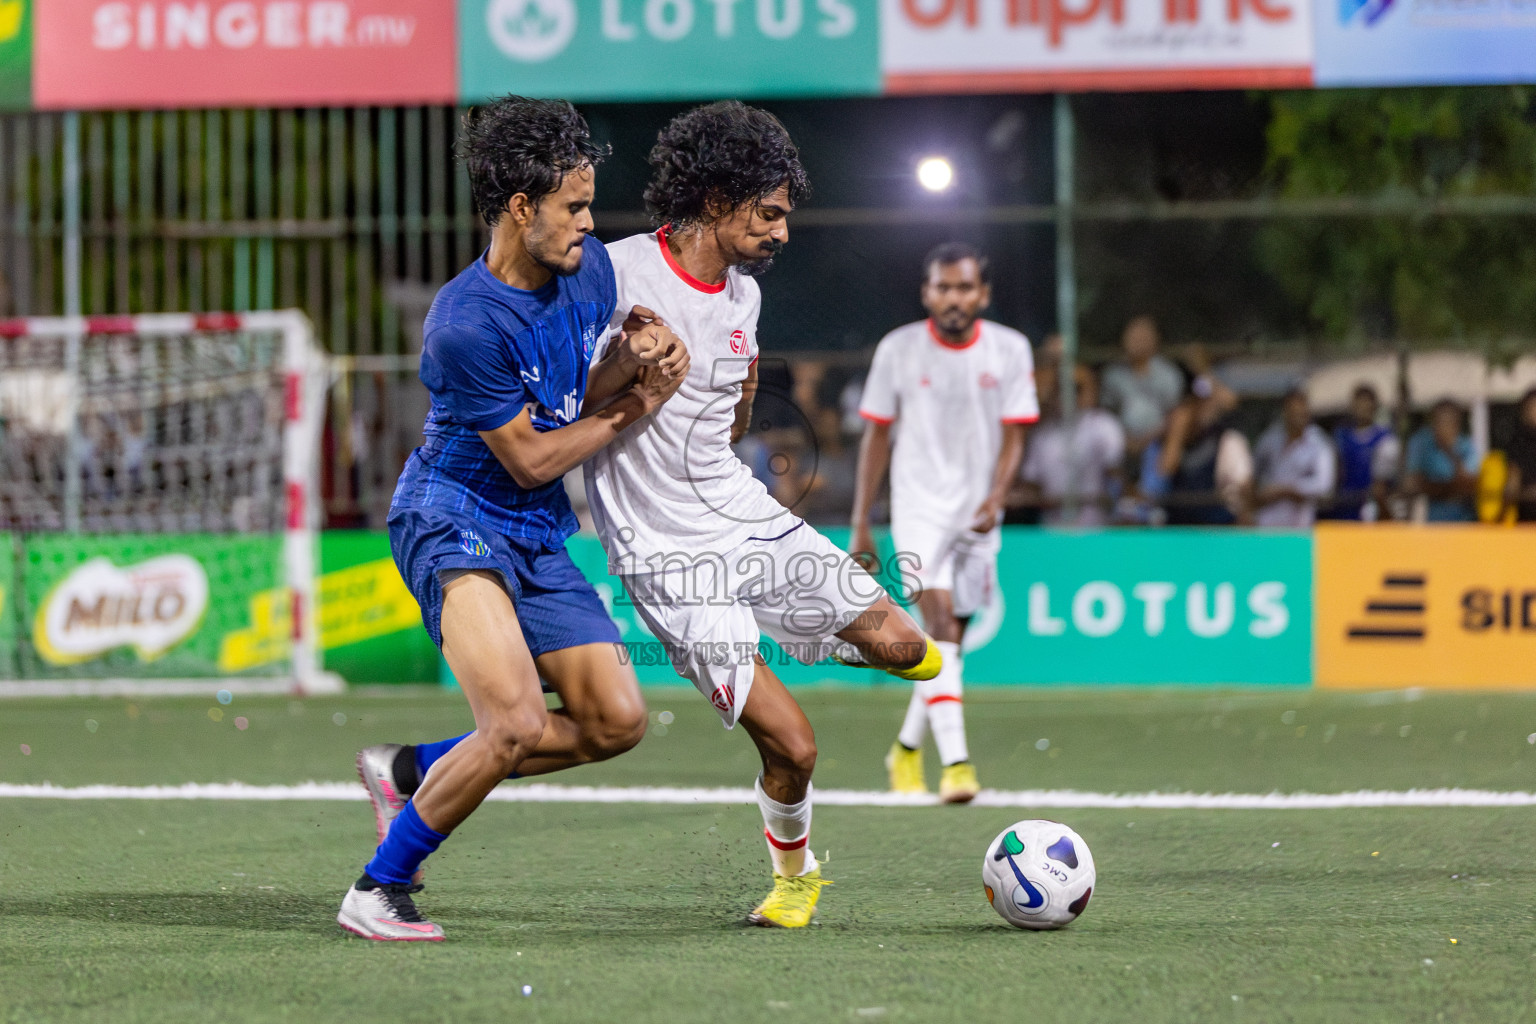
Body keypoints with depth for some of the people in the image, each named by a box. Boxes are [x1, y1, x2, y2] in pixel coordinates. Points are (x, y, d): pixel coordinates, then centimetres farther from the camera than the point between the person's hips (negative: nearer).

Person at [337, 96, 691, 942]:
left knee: (617, 720, 2)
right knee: (518, 725, -23)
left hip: (538, 538, 8)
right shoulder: (465, 325, -24)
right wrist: (634, 411, -7)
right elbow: (532, 458, -15)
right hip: (453, 521, -8)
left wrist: (631, 362, -6)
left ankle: (409, 773, 15)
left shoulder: (588, 270, 0)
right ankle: (377, 891, -7)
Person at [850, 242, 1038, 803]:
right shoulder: (898, 349, -1)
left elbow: (1013, 435, 1)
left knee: (949, 642, 9)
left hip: (978, 514, 3)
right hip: (919, 504, -3)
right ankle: (955, 762, -30)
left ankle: (907, 747, 32)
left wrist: (996, 496, -18)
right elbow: (877, 436, 5)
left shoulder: (1010, 350, 1)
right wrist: (861, 524, 4)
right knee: (939, 624, -20)